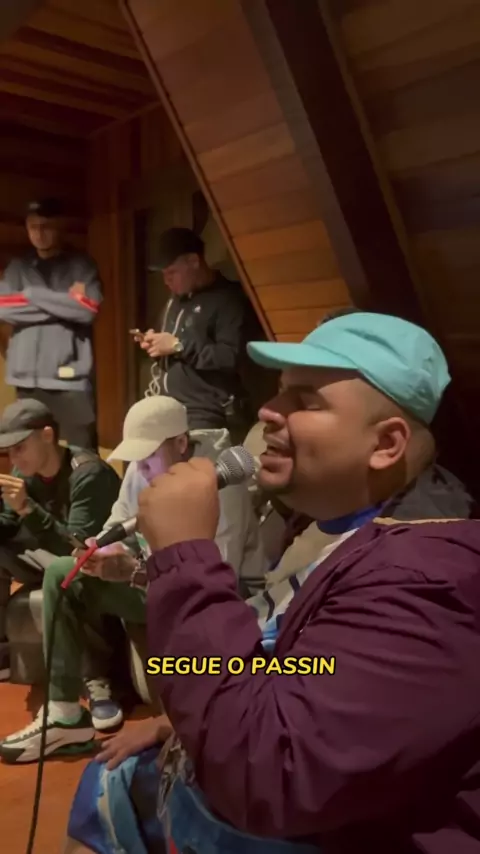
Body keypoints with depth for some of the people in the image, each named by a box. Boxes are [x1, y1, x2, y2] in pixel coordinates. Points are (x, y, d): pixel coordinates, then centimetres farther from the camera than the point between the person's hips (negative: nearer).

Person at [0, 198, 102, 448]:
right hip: (28, 377, 3)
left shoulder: (81, 265, 6)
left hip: (71, 377, -3)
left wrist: (33, 295, -6)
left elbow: (88, 309, -9)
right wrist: (64, 303, -6)